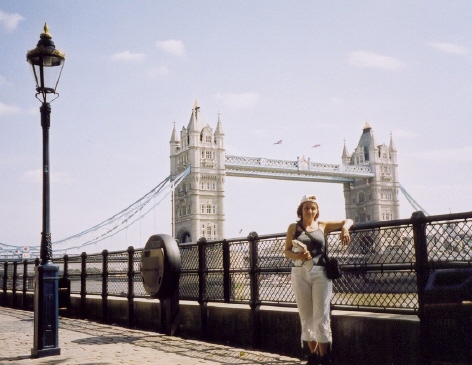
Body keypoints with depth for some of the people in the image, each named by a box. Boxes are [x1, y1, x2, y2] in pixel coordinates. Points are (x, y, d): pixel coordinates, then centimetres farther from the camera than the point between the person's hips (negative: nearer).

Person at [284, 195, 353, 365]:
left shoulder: (322, 225, 8)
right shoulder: (293, 227, 7)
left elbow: (348, 220, 15)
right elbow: (287, 251, 4)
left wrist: (345, 228, -7)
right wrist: (297, 256, -17)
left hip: (320, 273, -1)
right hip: (300, 273, 1)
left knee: (321, 316, -4)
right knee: (306, 316, 7)